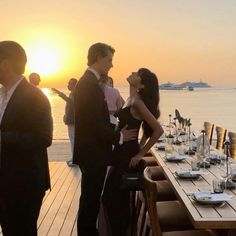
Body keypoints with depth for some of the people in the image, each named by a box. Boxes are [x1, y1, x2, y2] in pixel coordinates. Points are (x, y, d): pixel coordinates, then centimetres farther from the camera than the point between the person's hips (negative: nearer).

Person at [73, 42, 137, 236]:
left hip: (90, 151, 10)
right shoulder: (91, 85, -20)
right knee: (91, 199, 1)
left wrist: (116, 132, 11)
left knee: (90, 197, 20)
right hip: (93, 153, -10)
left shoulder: (87, 81, 12)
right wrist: (119, 137, -11)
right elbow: (96, 125, -24)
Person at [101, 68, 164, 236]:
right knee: (119, 197, 16)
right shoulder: (133, 100, 9)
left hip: (128, 156, -9)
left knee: (111, 197, -2)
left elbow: (158, 129, -23)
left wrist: (141, 154, -16)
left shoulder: (137, 102, -17)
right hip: (123, 154, 9)